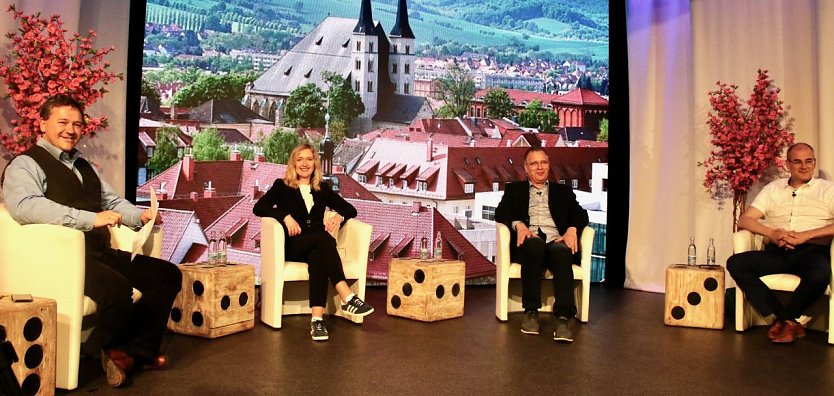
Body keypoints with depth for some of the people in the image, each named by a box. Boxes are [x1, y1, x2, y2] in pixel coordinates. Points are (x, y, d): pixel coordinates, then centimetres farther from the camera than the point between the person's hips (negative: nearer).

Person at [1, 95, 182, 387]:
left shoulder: (83, 166, 25)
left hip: (100, 253, 8)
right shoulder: (25, 164, -2)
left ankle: (136, 352, -4)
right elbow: (24, 205, -22)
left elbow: (113, 201, 28)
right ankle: (108, 350, -2)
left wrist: (141, 216, 5)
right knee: (116, 287, -34)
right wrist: (91, 219, -31)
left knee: (168, 274, -7)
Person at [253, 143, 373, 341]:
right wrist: (285, 217, -17)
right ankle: (347, 298, -45)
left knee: (318, 258, -37)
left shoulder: (323, 189, 21)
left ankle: (317, 320, -49)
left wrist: (339, 216, -3)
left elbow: (350, 209, 21)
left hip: (317, 246, 3)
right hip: (292, 245, -2)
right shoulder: (281, 186, 13)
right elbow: (258, 208, -2)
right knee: (325, 240, -36)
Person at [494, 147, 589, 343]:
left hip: (556, 241, 1)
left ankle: (563, 318, -45)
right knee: (535, 245, -38)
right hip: (529, 241, -1)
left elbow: (581, 215, 15)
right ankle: (531, 311, -32)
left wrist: (572, 229, -8)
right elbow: (501, 212, 8)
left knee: (563, 253, -36)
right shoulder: (514, 189, 25)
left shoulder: (563, 191, 28)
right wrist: (518, 224, -13)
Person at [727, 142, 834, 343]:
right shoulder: (773, 189, 20)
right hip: (776, 252, 3)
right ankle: (787, 321, -21)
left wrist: (805, 235, -17)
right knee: (736, 263, -24)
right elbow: (744, 219, 9)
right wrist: (771, 233, -10)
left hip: (812, 251, -3)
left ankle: (784, 319, -9)